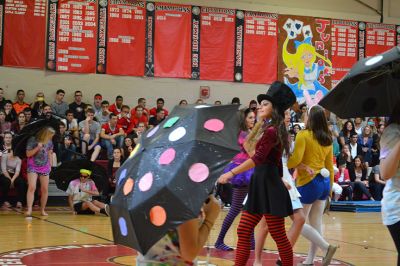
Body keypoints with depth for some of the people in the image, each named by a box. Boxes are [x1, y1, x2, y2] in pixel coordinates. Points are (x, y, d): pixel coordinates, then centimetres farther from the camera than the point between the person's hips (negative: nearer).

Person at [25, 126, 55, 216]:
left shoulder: (49, 142, 2)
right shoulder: (32, 140, -12)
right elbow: (28, 154, -12)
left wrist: (50, 165, 13)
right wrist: (37, 148, -24)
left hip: (45, 167, 4)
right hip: (33, 167, -4)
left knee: (45, 189, 3)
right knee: (32, 187, -17)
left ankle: (42, 210, 14)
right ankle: (29, 209, -21)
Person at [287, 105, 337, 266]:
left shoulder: (303, 135, -11)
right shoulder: (327, 139, 9)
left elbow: (295, 159, -19)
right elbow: (330, 167, 14)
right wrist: (330, 188, 21)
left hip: (308, 182, -7)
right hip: (324, 182, 7)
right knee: (316, 222, 10)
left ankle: (326, 247, -9)